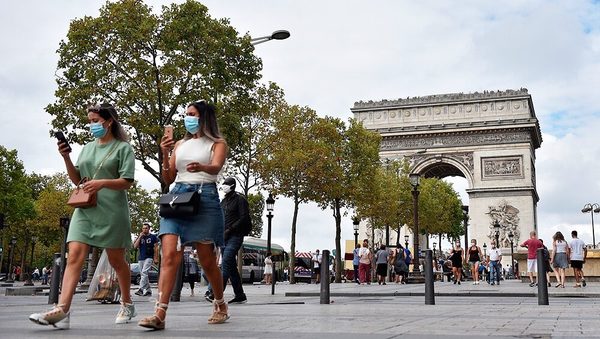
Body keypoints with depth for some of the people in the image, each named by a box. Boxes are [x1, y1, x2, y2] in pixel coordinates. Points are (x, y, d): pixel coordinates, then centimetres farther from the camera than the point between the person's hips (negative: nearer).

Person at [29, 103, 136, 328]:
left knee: (116, 260, 5)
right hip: (84, 209, 5)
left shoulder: (123, 148, 0)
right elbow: (76, 179, 17)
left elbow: (127, 182, -6)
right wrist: (66, 158, 3)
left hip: (111, 210, -4)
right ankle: (62, 310, -22)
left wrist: (102, 183, -21)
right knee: (74, 256, -12)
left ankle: (127, 304, 23)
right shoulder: (88, 148, 17)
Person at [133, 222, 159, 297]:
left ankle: (141, 289, -29)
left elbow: (156, 248, 1)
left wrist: (156, 258, -7)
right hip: (140, 258, 5)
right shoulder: (139, 237, 14)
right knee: (142, 274, 6)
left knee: (144, 272, -21)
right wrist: (140, 237, -4)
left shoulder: (153, 237, 3)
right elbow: (135, 246, 3)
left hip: (149, 258, -5)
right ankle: (148, 291, 13)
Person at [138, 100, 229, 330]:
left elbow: (216, 167, -14)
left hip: (205, 198, -3)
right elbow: (168, 180, 15)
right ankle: (160, 314, -21)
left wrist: (201, 167, -37)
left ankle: (220, 305, 25)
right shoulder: (180, 144, 19)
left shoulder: (217, 143, 7)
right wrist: (165, 155, -2)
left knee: (207, 260, 3)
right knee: (169, 255, -14)